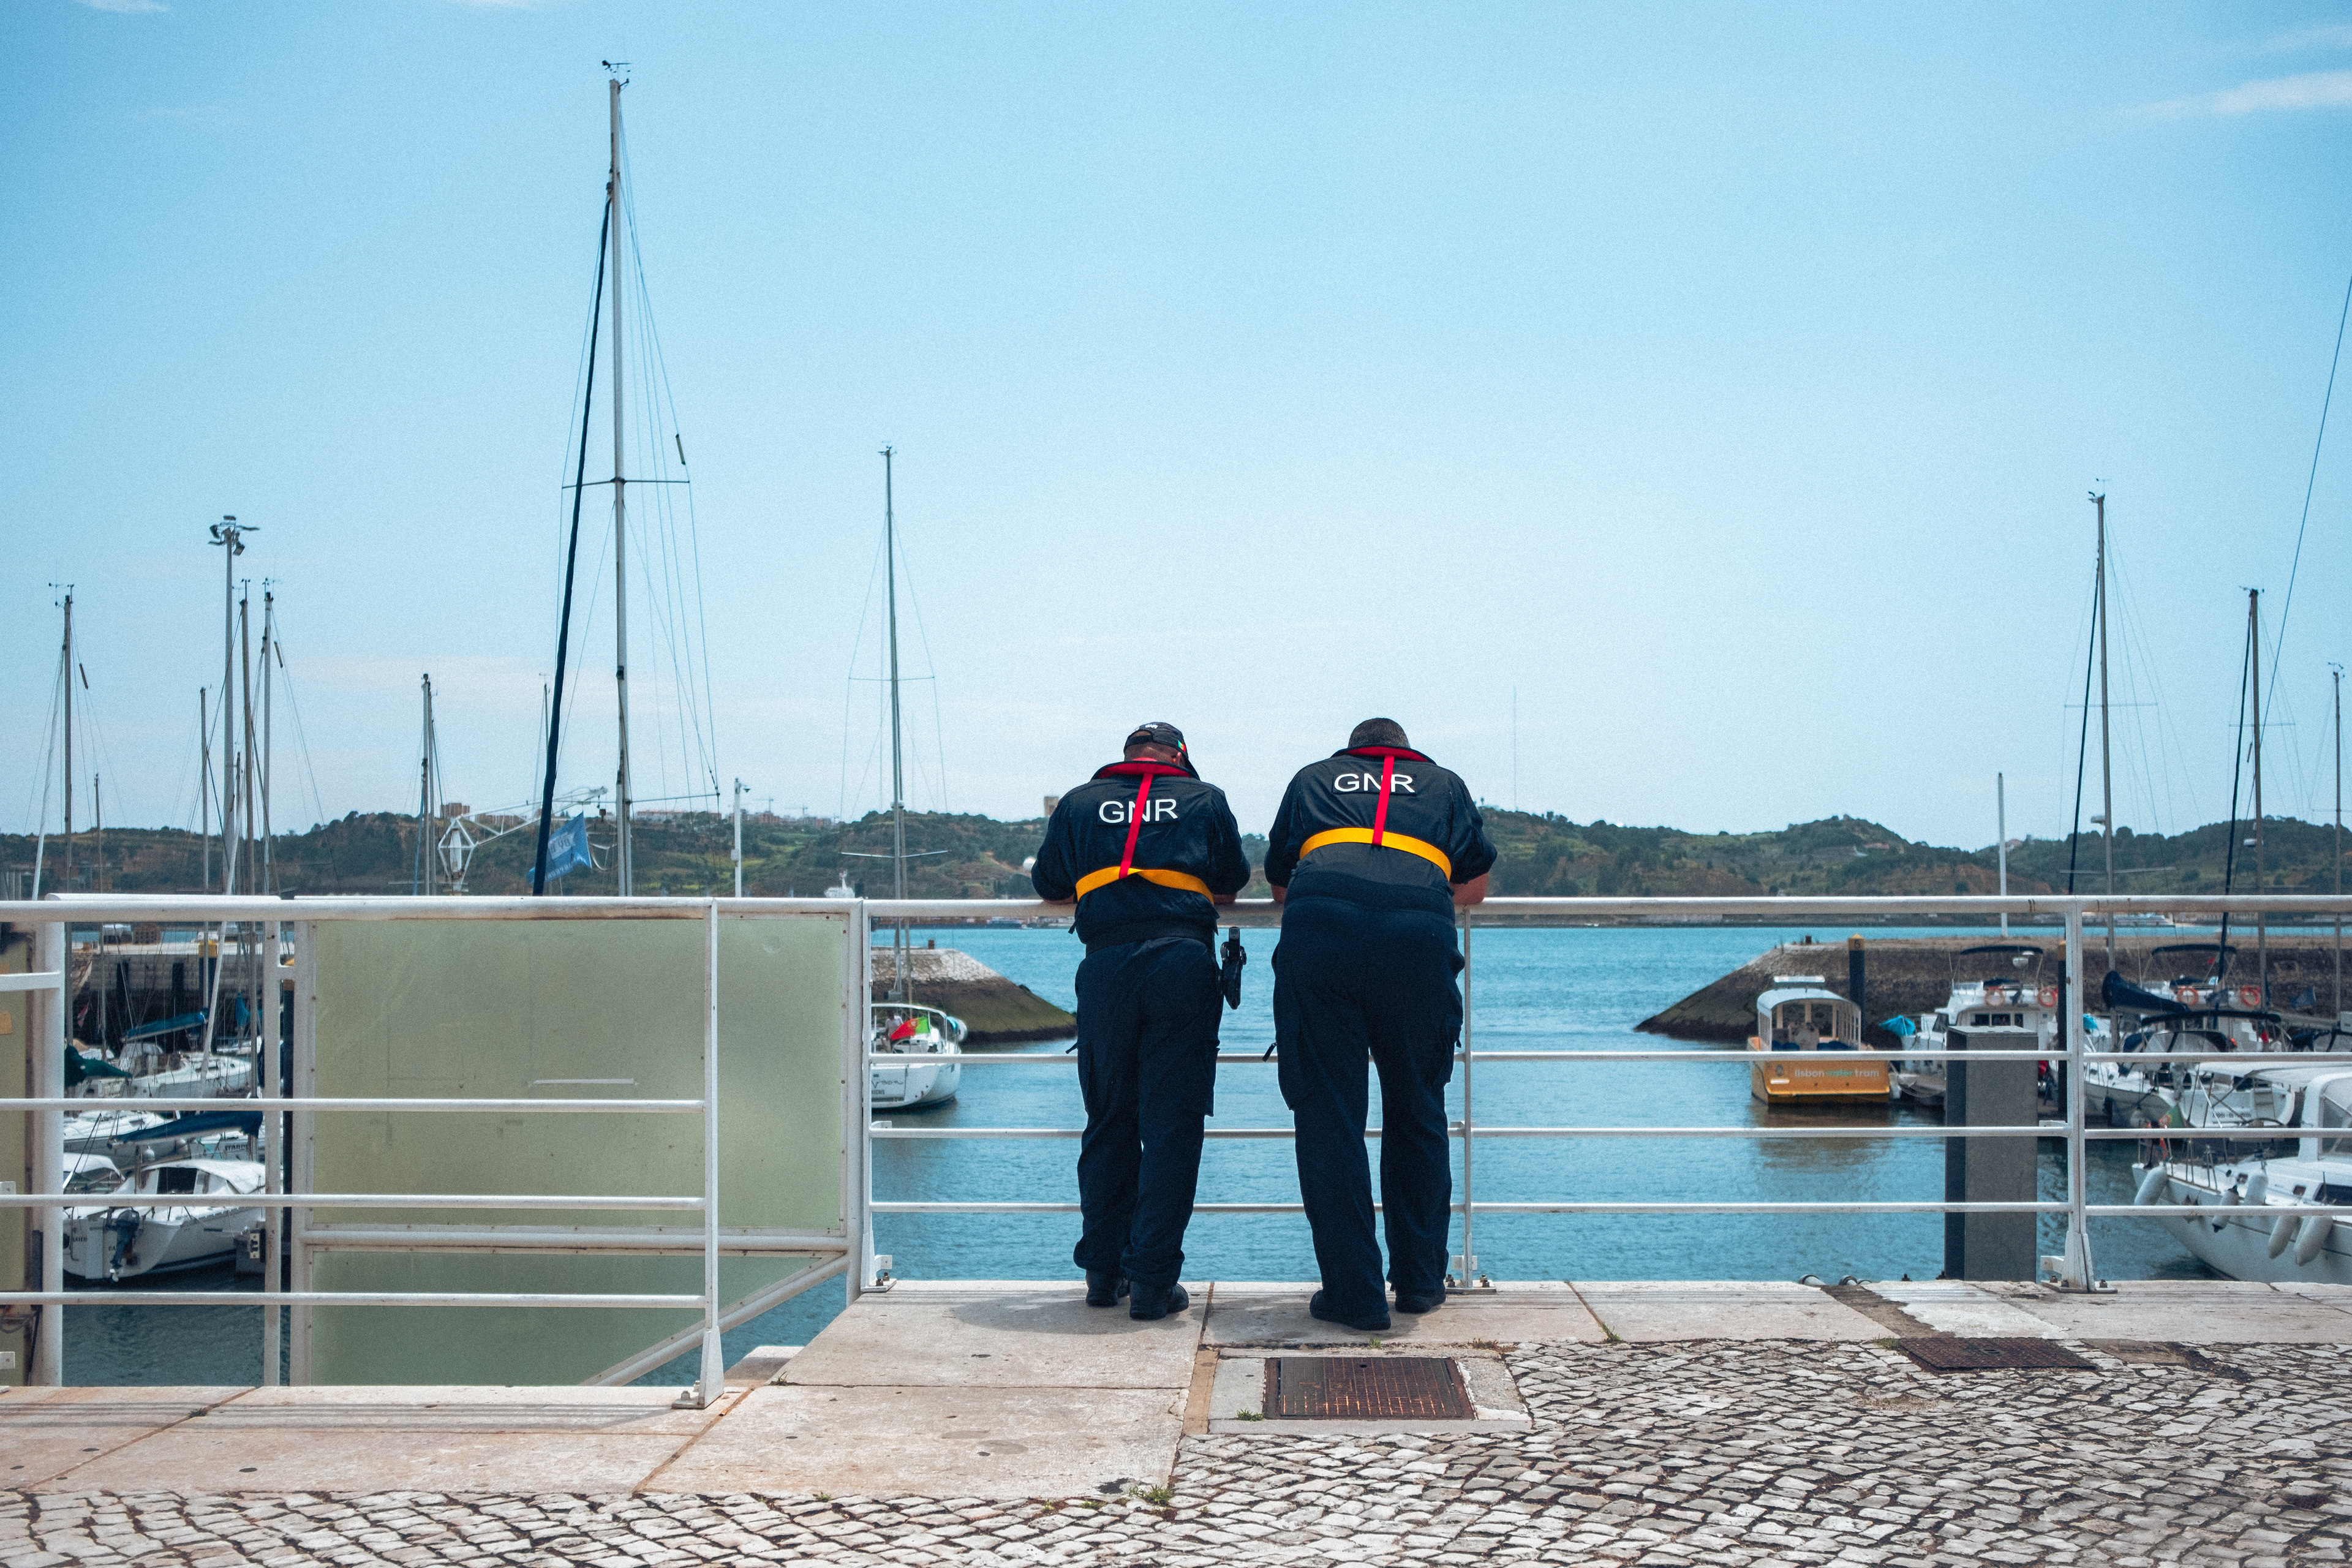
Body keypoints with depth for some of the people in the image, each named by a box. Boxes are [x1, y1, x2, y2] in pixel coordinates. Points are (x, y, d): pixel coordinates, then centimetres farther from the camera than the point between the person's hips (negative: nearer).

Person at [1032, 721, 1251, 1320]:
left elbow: (1048, 885, 28)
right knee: (1172, 1125, 0)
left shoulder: (1079, 803, 18)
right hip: (1183, 963, -2)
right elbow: (1233, 883, 25)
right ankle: (1153, 1281, -3)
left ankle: (1103, 1271, 17)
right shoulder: (1206, 799, 16)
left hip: (1106, 967, 2)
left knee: (1109, 1123, 13)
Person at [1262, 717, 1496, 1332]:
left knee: (1329, 1115, 4)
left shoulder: (1312, 779, 31)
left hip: (1318, 929, -1)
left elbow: (1278, 884, 36)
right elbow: (1476, 884, 31)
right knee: (1417, 1113, 16)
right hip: (1419, 936, 1)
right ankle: (1420, 1281, 22)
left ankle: (1353, 1293, 3)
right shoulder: (1444, 784, 31)